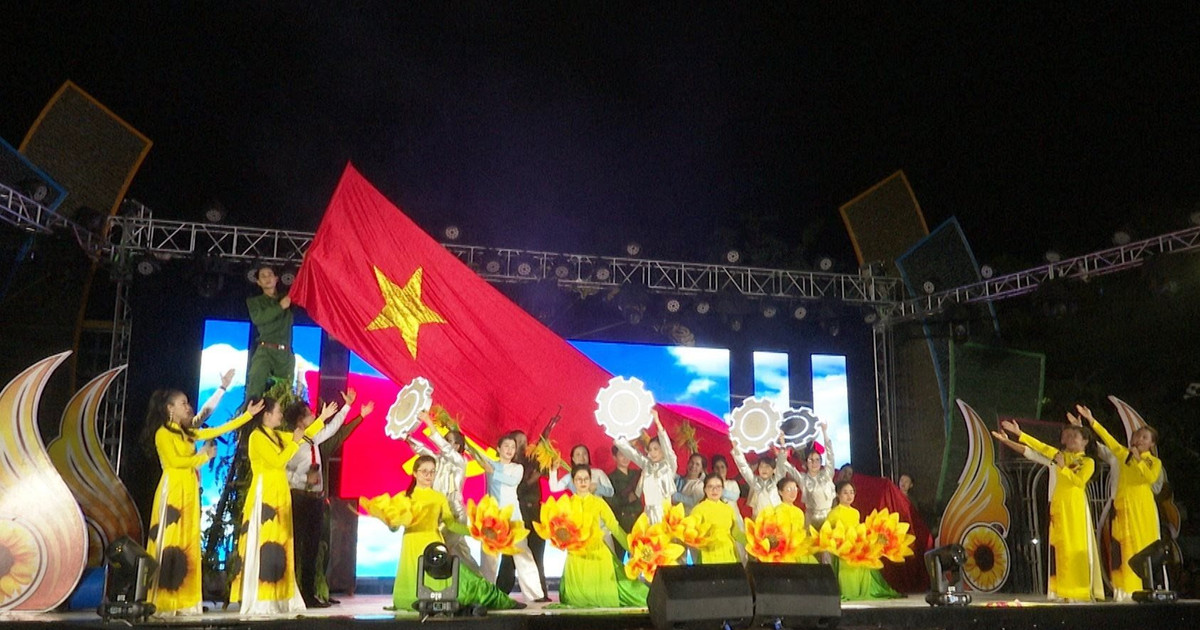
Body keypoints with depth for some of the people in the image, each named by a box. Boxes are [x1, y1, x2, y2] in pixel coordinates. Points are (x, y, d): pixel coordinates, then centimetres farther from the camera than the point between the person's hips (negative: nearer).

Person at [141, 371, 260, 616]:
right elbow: (176, 461, -13)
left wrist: (248, 414, 16)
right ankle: (162, 602, -7)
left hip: (189, 491, 7)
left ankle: (185, 601, 7)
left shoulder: (188, 433, 16)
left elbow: (219, 430, 18)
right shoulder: (163, 433, -5)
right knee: (168, 541, -8)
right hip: (172, 490, -7)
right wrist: (205, 456, -2)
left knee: (188, 542, 5)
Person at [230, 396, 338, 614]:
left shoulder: (277, 436, 14)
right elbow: (277, 461, -17)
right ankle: (258, 600, -10)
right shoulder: (257, 436, -10)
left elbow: (305, 435, 25)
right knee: (263, 543, -11)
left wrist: (322, 418, 23)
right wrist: (294, 442, -10)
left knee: (278, 543, 8)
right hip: (264, 494, -9)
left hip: (279, 494, 9)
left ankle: (276, 597, 11)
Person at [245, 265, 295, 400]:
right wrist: (280, 307, -8)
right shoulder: (254, 301, 15)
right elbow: (258, 318, -4)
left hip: (286, 353, 2)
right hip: (265, 351, -2)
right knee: (254, 391, -19)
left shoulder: (287, 298, 21)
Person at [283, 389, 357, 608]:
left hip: (316, 498, 8)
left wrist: (347, 406, 28)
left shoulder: (313, 439, 10)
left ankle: (309, 594, 17)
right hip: (299, 498, -8)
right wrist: (305, 479, -23)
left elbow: (332, 427, 26)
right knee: (295, 547, -6)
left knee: (312, 548, 11)